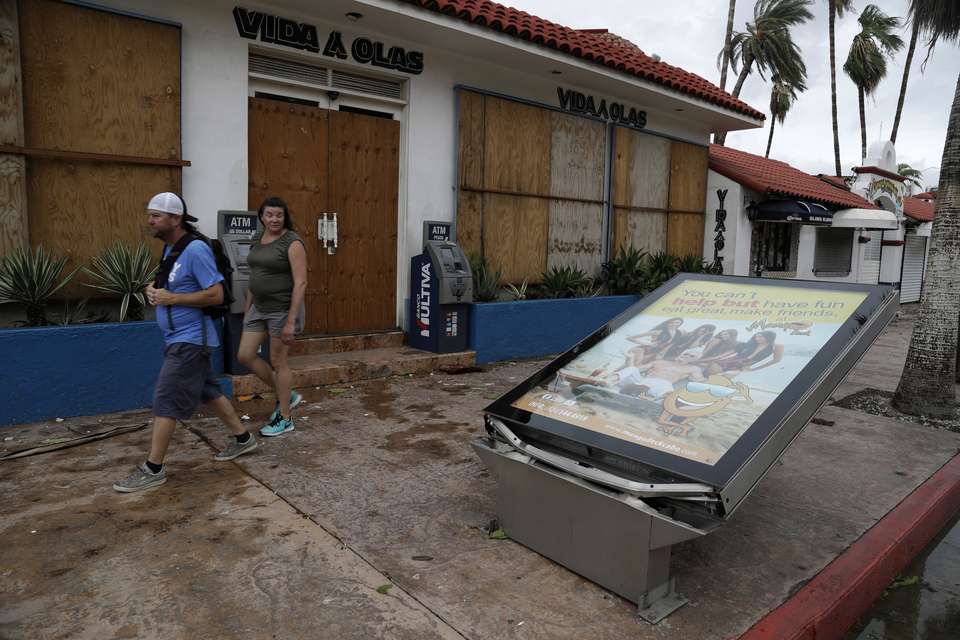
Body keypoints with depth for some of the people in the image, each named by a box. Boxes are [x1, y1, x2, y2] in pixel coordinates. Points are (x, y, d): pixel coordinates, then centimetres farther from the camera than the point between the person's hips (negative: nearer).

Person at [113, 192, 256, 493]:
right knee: (207, 391, 17)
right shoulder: (170, 247, 10)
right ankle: (243, 438, 29)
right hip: (179, 338, 10)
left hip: (189, 340, -10)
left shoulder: (195, 250, -19)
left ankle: (153, 469, 5)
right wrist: (154, 289, 3)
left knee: (166, 401, -5)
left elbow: (215, 295, -22)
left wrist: (171, 298, -21)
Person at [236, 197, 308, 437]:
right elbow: (254, 276, 17)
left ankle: (285, 418, 16)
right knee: (245, 355, 6)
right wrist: (247, 308, 17)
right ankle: (285, 395, 23)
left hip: (283, 309, -8)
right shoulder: (257, 240, 9)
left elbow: (300, 283, -19)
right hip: (259, 308, 8)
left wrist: (291, 321, -22)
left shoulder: (292, 243, -14)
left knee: (278, 361, 1)